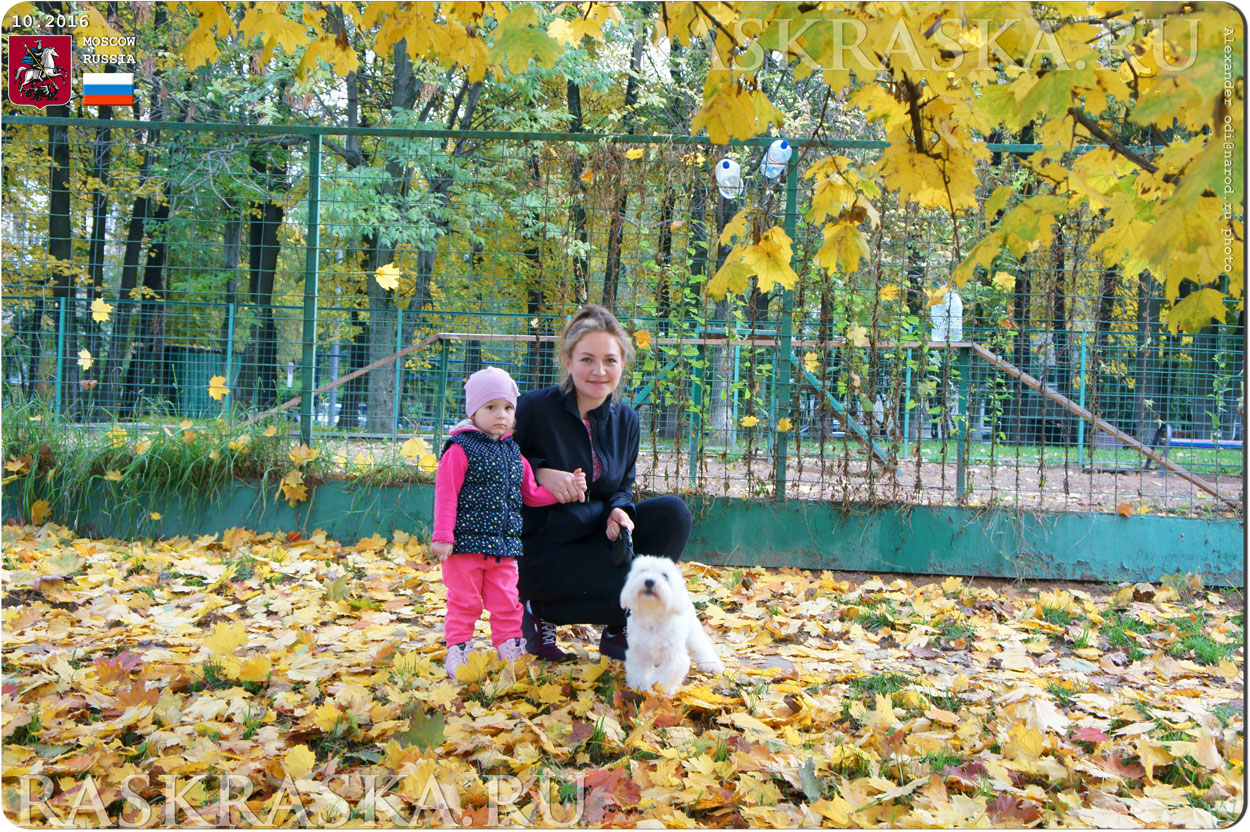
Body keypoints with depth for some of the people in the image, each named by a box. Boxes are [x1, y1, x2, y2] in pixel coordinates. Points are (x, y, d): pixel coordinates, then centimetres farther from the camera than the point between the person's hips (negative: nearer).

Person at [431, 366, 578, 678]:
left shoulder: (515, 453, 13)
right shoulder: (460, 450, -6)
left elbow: (531, 494, 19)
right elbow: (446, 494, -9)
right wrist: (442, 535, -14)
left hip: (505, 546, 5)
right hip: (466, 544, -5)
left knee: (508, 603, 10)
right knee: (464, 602, 3)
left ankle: (511, 651, 22)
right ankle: (457, 653, 17)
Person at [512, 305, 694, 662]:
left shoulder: (626, 420, 3)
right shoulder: (534, 409, -15)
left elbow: (622, 486, 12)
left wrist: (619, 511, -11)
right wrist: (540, 473, -25)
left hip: (596, 535, 6)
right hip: (540, 551, -6)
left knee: (672, 512, -15)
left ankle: (617, 632, -3)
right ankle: (540, 612, 1)